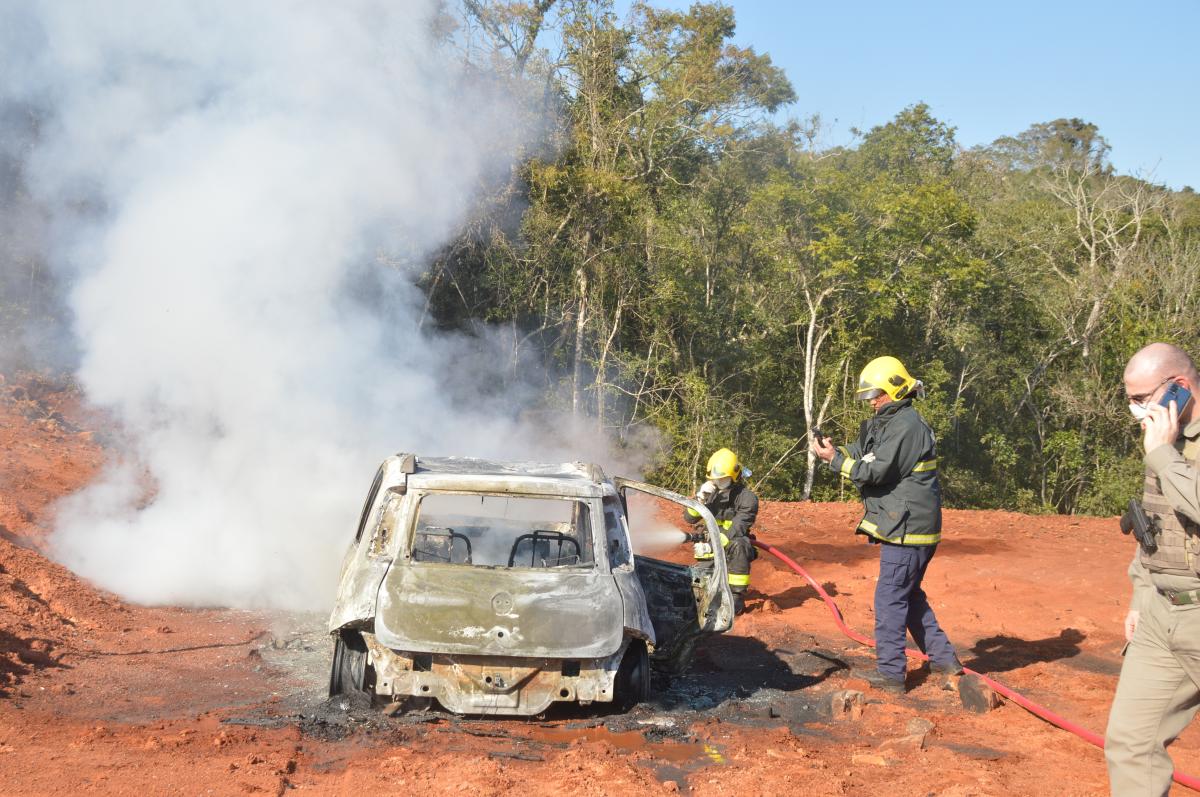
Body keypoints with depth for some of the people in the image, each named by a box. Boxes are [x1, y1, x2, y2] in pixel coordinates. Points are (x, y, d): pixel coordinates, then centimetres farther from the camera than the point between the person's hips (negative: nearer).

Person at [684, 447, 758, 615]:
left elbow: (736, 531, -24)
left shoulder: (747, 498, -14)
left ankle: (737, 596, -30)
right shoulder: (710, 491, 2)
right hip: (710, 545, 4)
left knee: (738, 545, -39)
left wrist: (712, 546, -35)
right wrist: (701, 498, -21)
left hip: (733, 546, -4)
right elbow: (690, 518, -4)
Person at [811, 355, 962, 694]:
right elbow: (861, 457, 13)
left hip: (907, 528, -11)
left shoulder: (906, 426, -17)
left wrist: (834, 458, -16)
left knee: (890, 598, -5)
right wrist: (834, 450, -4)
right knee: (910, 595, 19)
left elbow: (876, 472, -21)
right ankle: (944, 659, 25)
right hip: (908, 526, 11)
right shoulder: (886, 423, 15)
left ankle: (891, 673, 1)